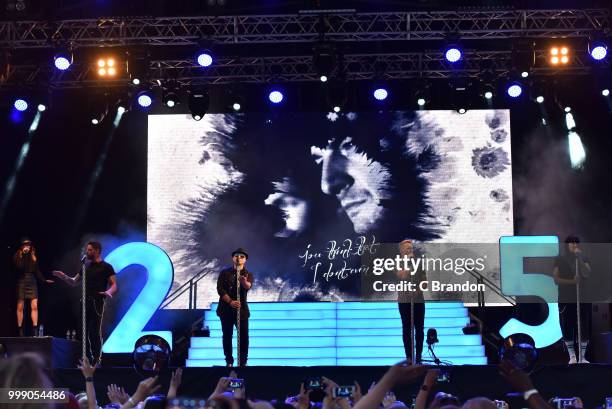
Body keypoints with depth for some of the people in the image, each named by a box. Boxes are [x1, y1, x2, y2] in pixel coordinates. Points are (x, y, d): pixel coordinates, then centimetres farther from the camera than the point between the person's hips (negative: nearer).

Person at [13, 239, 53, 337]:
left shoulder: (33, 257, 13)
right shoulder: (17, 256, 2)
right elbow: (18, 267, -16)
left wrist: (44, 280, 7)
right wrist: (23, 254, -16)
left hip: (32, 282, 3)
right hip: (21, 282, -3)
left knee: (34, 306, -8)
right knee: (20, 307, 0)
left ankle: (35, 330, -10)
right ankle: (20, 330, 5)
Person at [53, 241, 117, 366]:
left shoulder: (106, 267, -1)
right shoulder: (86, 266, 16)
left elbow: (114, 285, -6)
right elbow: (74, 282, 20)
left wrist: (109, 292, -27)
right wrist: (64, 277, 2)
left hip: (97, 303, -5)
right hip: (85, 301, 6)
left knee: (95, 331, -9)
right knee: (84, 331, 3)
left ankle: (97, 359, -3)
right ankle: (87, 359, 10)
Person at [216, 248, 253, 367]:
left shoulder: (248, 274, 3)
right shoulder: (225, 273, 3)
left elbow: (248, 286, -19)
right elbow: (220, 289, -7)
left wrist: (244, 282, -44)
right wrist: (230, 301, -20)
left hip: (242, 309, 0)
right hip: (226, 309, 0)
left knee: (244, 336, -4)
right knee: (227, 336, 4)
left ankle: (243, 362, 6)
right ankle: (229, 361, 13)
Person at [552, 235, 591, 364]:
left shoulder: (584, 259, 6)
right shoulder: (559, 260, 3)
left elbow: (587, 274, -11)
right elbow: (556, 279, -3)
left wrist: (579, 258, -16)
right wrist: (572, 281, -15)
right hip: (566, 299, -1)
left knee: (584, 327, -1)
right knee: (567, 328, -1)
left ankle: (582, 357, 6)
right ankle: (572, 356, 10)